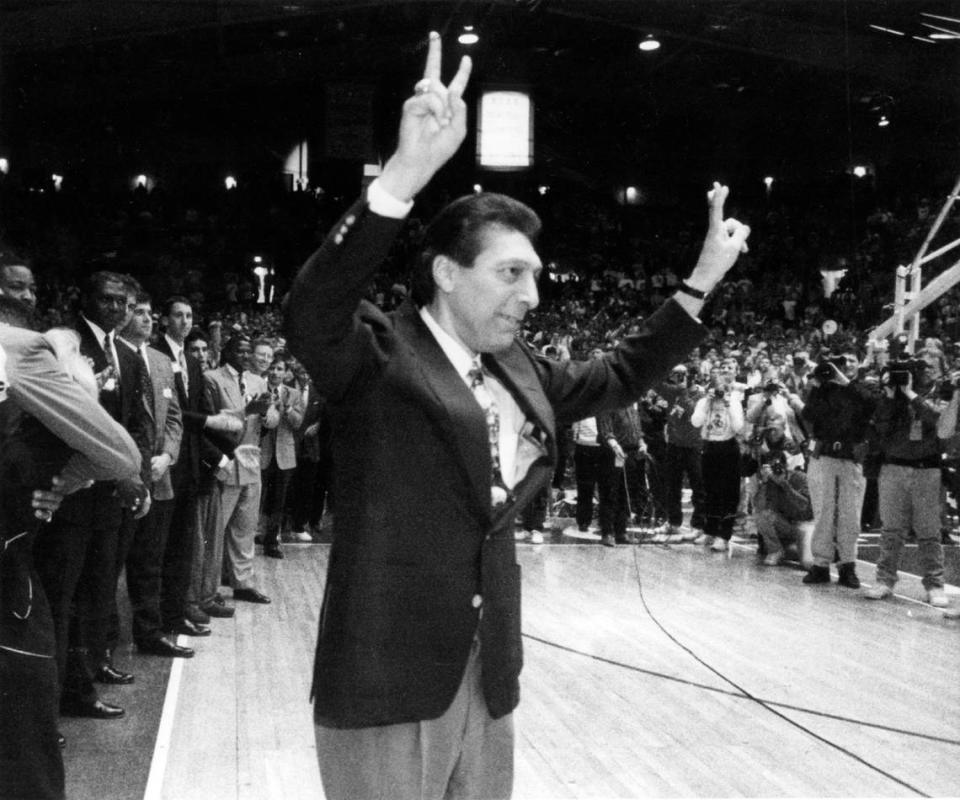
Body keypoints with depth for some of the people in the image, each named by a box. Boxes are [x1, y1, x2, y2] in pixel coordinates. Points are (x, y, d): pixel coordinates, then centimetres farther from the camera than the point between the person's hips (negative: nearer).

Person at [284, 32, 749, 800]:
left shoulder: (520, 370, 9)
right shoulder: (378, 354, -12)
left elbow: (618, 377, 24)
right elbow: (309, 316, -34)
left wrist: (702, 281, 18)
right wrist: (404, 175, -45)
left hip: (488, 676, 7)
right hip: (387, 680, -7)